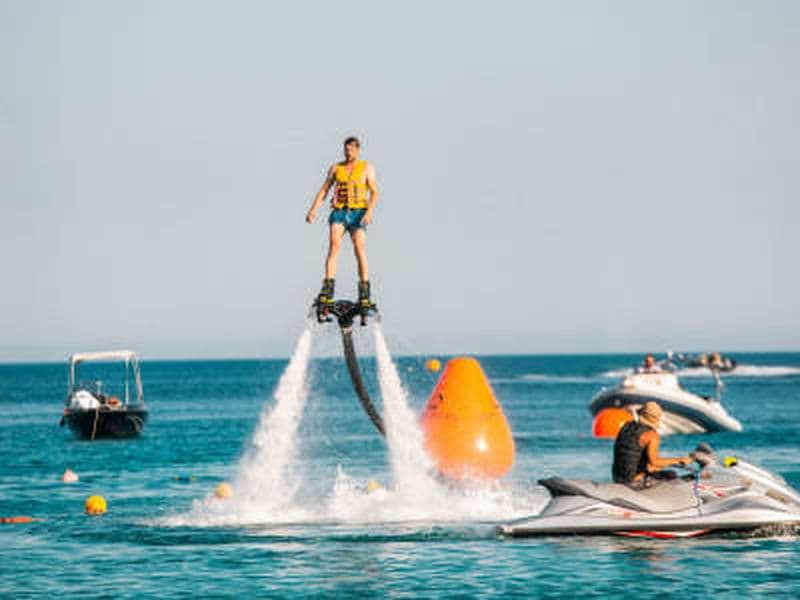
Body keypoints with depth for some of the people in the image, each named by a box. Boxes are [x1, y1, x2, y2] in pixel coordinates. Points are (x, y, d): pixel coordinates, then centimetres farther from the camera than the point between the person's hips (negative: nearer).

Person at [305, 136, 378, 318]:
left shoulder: (367, 168, 8)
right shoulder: (336, 168, 14)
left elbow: (374, 192, 1)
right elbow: (324, 190, 11)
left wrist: (369, 211, -15)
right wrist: (313, 209, -2)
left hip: (358, 214, -1)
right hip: (339, 212, 1)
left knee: (360, 249, -12)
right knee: (334, 243, -20)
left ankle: (364, 293, -8)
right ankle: (327, 288, -28)